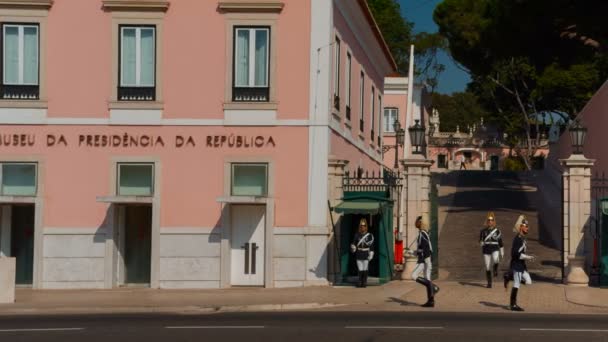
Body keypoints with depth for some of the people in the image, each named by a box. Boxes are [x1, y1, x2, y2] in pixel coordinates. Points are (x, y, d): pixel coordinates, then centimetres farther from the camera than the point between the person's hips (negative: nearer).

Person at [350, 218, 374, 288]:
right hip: (359, 255, 2)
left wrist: (371, 254, -7)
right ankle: (360, 282, 11)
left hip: (366, 255, -2)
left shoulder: (369, 235, -3)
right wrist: (353, 247, -16)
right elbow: (354, 243, 6)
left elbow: (371, 245, -3)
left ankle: (364, 282, 8)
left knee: (365, 269, 1)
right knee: (360, 269, 4)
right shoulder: (357, 235, 4)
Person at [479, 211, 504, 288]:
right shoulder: (483, 231, 5)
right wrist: (481, 243, -17)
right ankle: (489, 283, 13)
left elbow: (500, 242, 9)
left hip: (495, 249, -1)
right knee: (488, 268, 2)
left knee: (495, 259, -34)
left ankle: (495, 269, -3)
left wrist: (502, 253, 8)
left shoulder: (497, 230, 4)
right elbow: (480, 241, 9)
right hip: (486, 251, 1)